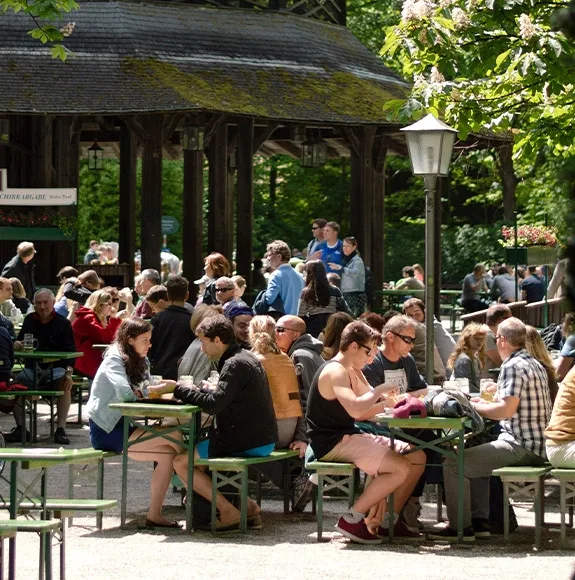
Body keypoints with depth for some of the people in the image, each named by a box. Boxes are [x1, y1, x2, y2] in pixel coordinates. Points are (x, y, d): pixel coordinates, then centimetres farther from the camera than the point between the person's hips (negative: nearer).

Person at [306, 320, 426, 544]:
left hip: (349, 436, 11)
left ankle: (386, 520, 13)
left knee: (417, 457, 8)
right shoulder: (335, 371, -17)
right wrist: (378, 391, -16)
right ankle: (352, 519, -15)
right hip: (332, 443, -11)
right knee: (400, 468, -23)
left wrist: (388, 400, 3)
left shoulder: (352, 372, 16)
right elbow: (355, 409, -32)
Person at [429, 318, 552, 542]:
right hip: (537, 443, 11)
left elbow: (507, 409, -24)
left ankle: (461, 527, -6)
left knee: (454, 464, -11)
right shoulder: (534, 364, 17)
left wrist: (476, 407, -9)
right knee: (475, 459, 31)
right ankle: (479, 521, 24)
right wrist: (485, 404, 21)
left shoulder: (513, 367, -15)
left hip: (521, 446, -11)